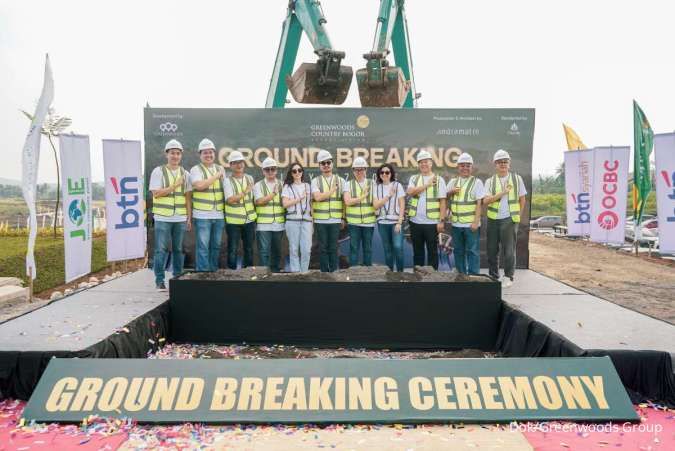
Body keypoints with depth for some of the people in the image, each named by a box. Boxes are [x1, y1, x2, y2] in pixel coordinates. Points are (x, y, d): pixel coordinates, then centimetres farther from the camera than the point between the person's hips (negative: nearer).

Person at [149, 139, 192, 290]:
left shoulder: (185, 174, 10)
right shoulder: (158, 171, -1)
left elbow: (187, 197, 11)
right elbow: (156, 193, -9)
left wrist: (189, 218, 7)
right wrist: (175, 185, -11)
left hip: (180, 219, 3)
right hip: (163, 218, -3)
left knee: (178, 249, 9)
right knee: (161, 250, -1)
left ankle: (178, 277, 20)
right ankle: (159, 281, 6)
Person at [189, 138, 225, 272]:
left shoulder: (220, 169, 15)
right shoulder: (196, 169, -2)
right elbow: (199, 185, -20)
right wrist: (216, 176, -11)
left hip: (219, 214, 5)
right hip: (202, 215, -5)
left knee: (216, 245, 10)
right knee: (203, 246, -4)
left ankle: (214, 271, 20)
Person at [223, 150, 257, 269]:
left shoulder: (250, 178, 7)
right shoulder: (228, 181, -7)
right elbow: (230, 199, -19)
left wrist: (255, 214, 14)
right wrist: (245, 192, -18)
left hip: (250, 220, 4)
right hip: (233, 221, -4)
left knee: (249, 248, 13)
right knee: (232, 249, 3)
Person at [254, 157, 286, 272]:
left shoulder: (282, 185, 10)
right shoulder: (258, 185, 4)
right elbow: (259, 201, -11)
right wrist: (274, 193, -16)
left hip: (279, 224, 3)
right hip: (263, 224, -2)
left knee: (277, 250, 11)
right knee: (264, 251, -2)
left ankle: (276, 272, 23)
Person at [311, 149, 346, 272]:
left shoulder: (340, 180, 8)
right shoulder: (316, 181, 4)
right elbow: (317, 197, -12)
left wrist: (343, 217, 4)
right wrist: (333, 190, -9)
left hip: (335, 220, 1)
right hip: (320, 220, 0)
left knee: (333, 248, 3)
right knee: (323, 248, 5)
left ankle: (334, 271, 12)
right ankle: (324, 272, 13)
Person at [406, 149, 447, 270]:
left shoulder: (438, 179, 1)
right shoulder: (414, 178, 9)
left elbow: (442, 202, -3)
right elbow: (410, 192, -11)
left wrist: (441, 220, -10)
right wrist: (427, 184, -13)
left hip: (432, 222, -3)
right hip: (415, 222, 3)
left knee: (432, 251, 3)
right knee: (417, 251, 11)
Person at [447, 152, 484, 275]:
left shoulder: (477, 182, -1)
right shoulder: (453, 182, 13)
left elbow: (479, 203, -7)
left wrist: (476, 221, -15)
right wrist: (451, 192, -1)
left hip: (471, 224, -5)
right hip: (456, 223, 5)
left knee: (472, 251, -2)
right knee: (458, 251, 12)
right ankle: (461, 275, 23)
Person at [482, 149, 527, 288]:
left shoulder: (517, 179, 4)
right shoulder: (490, 181, 4)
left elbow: (522, 199, 10)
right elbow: (485, 201, -9)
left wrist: (518, 217, 7)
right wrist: (502, 192, -16)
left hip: (509, 219, -1)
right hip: (493, 219, 2)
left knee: (509, 250, 0)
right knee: (492, 250, 7)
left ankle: (508, 277, 13)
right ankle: (493, 276, 20)